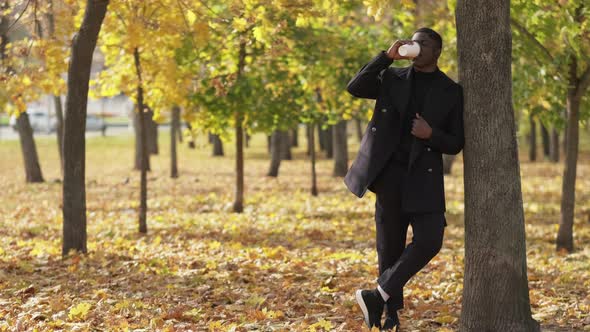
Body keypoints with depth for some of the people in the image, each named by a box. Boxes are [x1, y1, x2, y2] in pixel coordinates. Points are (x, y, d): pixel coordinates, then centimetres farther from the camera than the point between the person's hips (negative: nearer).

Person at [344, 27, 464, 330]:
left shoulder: (451, 92, 4)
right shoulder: (392, 78, 9)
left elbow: (455, 145, 5)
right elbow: (355, 88, -7)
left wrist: (431, 134, -16)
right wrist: (387, 56, -13)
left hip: (425, 175, -1)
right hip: (390, 172, 1)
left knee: (429, 241, -17)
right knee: (390, 245, 4)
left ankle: (380, 295, -10)